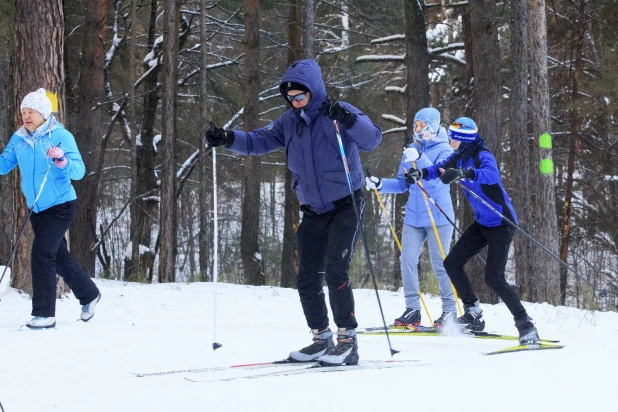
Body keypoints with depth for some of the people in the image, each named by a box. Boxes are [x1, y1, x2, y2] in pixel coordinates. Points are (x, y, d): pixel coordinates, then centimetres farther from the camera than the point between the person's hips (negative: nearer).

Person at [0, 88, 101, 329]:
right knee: (59, 257, 17)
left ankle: (44, 313, -11)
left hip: (60, 206, -6)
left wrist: (62, 161, -37)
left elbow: (79, 171, -19)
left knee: (42, 255, -16)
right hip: (36, 209, 6)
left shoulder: (61, 136, -13)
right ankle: (88, 295, 38)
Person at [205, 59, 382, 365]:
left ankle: (348, 340, -12)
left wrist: (347, 119, -41)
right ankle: (322, 339, 18)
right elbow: (258, 141, 3)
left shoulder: (339, 113, -12)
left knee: (335, 271, -18)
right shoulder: (289, 122, 4)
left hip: (346, 206, -6)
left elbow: (372, 139, -24)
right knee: (307, 279, 4)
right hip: (313, 211, 6)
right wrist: (228, 139, -15)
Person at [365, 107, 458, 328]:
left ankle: (450, 310, 7)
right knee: (408, 260, -3)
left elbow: (437, 178, -21)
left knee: (440, 263, -3)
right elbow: (402, 184, 15)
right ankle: (412, 309, 2)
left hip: (438, 216, -5)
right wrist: (381, 184, -1)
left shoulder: (444, 151, -4)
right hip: (413, 216, 5)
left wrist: (419, 159, -34)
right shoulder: (410, 151, 12)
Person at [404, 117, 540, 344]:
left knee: (494, 278, -16)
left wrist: (464, 173, -59)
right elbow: (439, 168, 15)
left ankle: (526, 326, -9)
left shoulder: (483, 156, -22)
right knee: (452, 263, 8)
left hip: (501, 223, -9)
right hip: (482, 223, 9)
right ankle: (473, 316, 18)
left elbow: (491, 174, -43)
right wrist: (420, 173, -6)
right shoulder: (459, 157, 3)